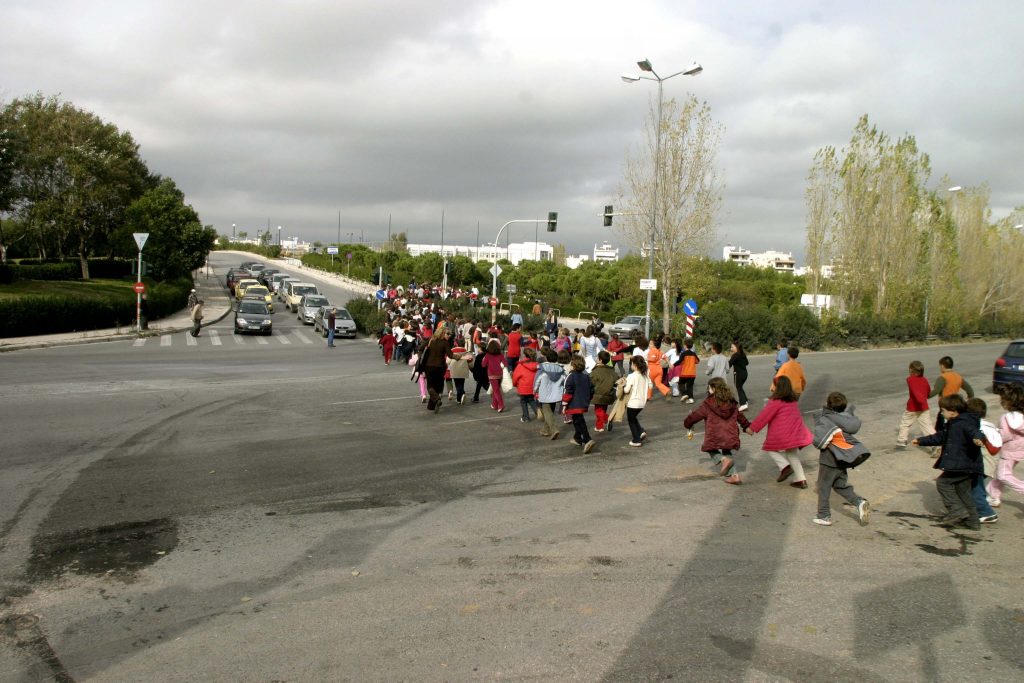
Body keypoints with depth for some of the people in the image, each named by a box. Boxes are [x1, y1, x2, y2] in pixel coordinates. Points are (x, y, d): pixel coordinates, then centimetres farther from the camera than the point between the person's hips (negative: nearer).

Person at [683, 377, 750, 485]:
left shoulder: (708, 404, -4)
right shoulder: (731, 402, 11)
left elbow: (696, 415, 4)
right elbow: (740, 416, 21)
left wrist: (688, 424, 22)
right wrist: (747, 426, 36)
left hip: (714, 435, -5)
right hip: (730, 434, 5)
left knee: (712, 450, 16)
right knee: (727, 451, 21)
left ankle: (724, 460, -13)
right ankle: (734, 475, 8)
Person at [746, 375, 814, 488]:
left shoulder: (776, 401, -14)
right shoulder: (793, 400, 9)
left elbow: (764, 415, -13)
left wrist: (752, 427, -5)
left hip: (782, 434, -7)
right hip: (795, 432, 7)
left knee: (770, 448, 12)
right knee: (793, 454, 17)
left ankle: (785, 466, -6)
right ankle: (801, 480, 14)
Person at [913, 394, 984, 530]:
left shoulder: (964, 423, -15)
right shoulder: (952, 425, 17)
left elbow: (973, 431, -37)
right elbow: (940, 437, 31)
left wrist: (977, 438, -60)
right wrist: (921, 441, 38)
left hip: (962, 465, -11)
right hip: (966, 465, 11)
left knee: (942, 482, -4)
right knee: (963, 491, 14)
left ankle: (957, 511, -6)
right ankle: (972, 521, 20)